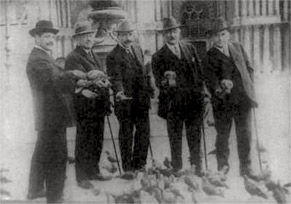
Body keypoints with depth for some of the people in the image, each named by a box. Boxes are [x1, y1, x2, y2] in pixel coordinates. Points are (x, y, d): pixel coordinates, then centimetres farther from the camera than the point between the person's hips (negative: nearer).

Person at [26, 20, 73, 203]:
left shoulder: (42, 56, 13)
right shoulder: (39, 60, -20)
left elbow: (58, 79, 9)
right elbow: (61, 84, -28)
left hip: (46, 116, 11)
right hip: (52, 117, -11)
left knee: (43, 154, 22)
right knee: (57, 157, -3)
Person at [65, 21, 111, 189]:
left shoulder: (94, 56, 17)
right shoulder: (73, 58, -10)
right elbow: (74, 80, -21)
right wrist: (82, 90, -40)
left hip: (98, 106, 8)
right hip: (85, 107, -8)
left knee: (97, 142, 16)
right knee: (84, 142, -1)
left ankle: (94, 171, 29)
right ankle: (82, 177, 9)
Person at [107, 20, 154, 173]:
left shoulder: (138, 49, 10)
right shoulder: (113, 56, -13)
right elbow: (116, 78, -24)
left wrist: (148, 87, 17)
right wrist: (119, 92, -40)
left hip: (141, 99, 7)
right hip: (125, 101, -7)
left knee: (144, 131, 12)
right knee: (126, 134, 6)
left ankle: (139, 164, 27)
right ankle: (128, 168, 18)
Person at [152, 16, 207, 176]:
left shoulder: (190, 48, 9)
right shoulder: (158, 57, -2)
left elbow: (200, 72, 13)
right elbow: (158, 82, -5)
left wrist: (201, 91, 6)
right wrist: (167, 83, -27)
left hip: (194, 101, 3)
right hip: (174, 104, -2)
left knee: (195, 137, 10)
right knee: (175, 138, 6)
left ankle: (197, 168, 23)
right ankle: (177, 170, 19)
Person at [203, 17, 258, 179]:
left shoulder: (238, 48, 11)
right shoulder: (210, 56, -1)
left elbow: (249, 68, 16)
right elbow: (210, 78, -10)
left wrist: (249, 86, 3)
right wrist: (218, 89, -29)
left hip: (243, 99, 3)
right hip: (223, 102, -3)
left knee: (245, 134, 4)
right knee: (223, 135, 6)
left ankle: (246, 167, 16)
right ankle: (223, 166, 23)